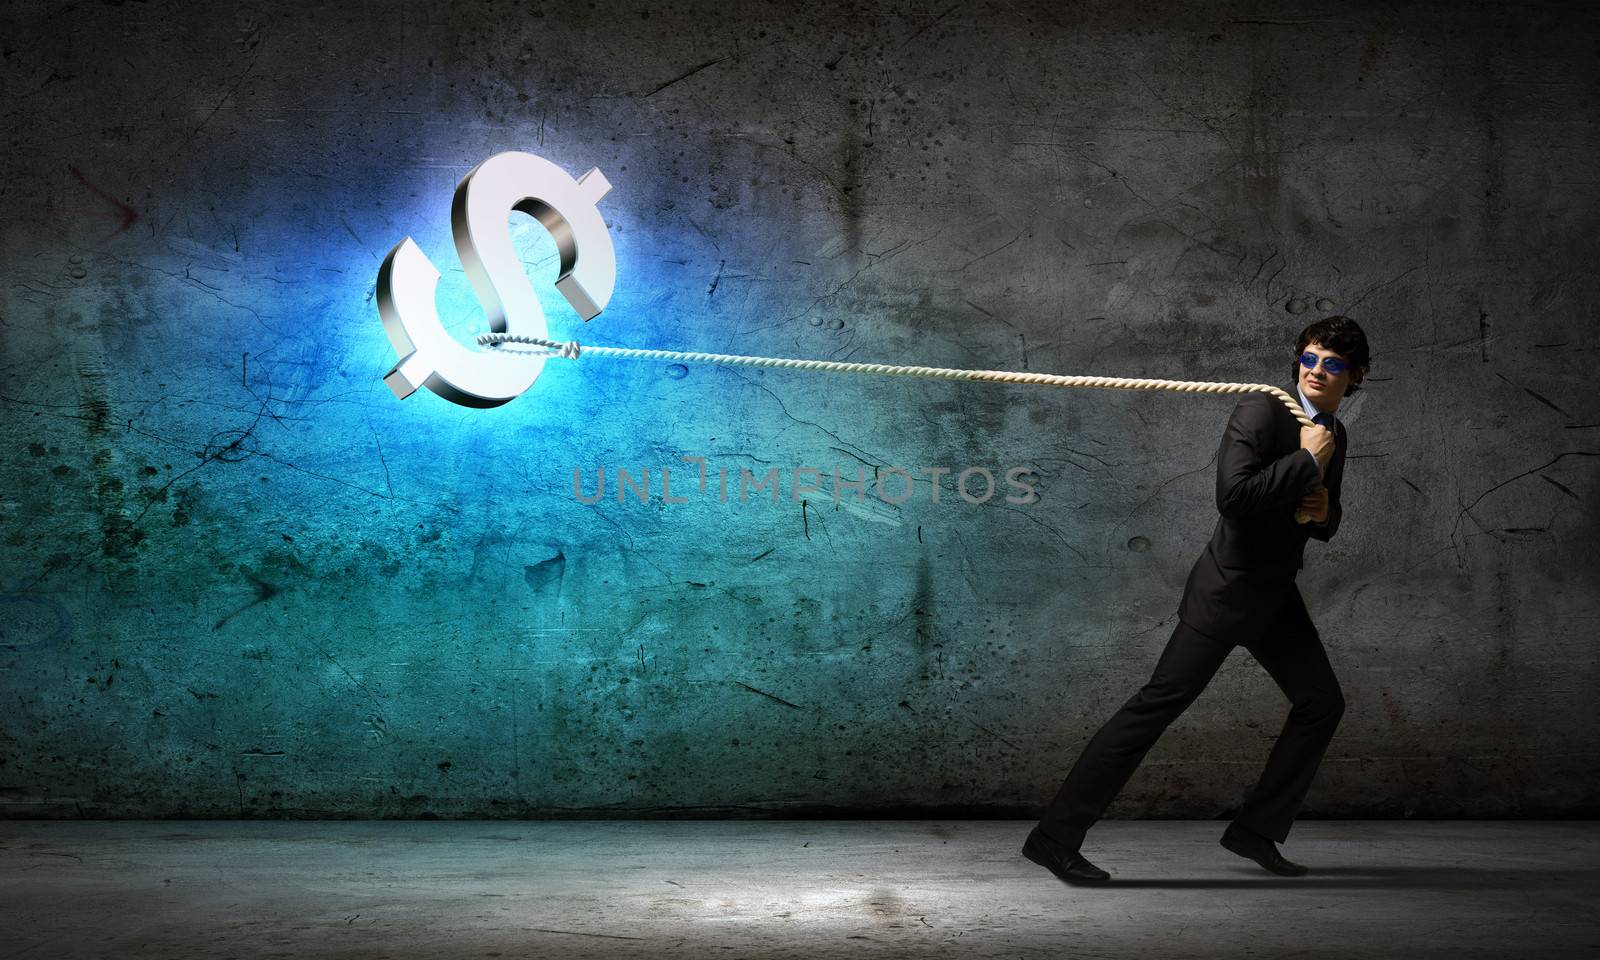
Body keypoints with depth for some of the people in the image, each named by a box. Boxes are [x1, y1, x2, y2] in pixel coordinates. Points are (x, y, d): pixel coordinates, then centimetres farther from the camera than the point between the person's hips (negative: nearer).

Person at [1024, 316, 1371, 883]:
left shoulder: (1334, 436, 11)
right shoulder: (1261, 411, -15)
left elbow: (1324, 527, 21)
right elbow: (1233, 495, -29)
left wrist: (1324, 511, -3)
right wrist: (1306, 461, -22)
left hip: (1275, 596, 9)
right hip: (1227, 590, -9)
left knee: (1322, 703, 9)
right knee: (1158, 703, -12)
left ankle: (1256, 830, 19)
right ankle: (1056, 836, -12)